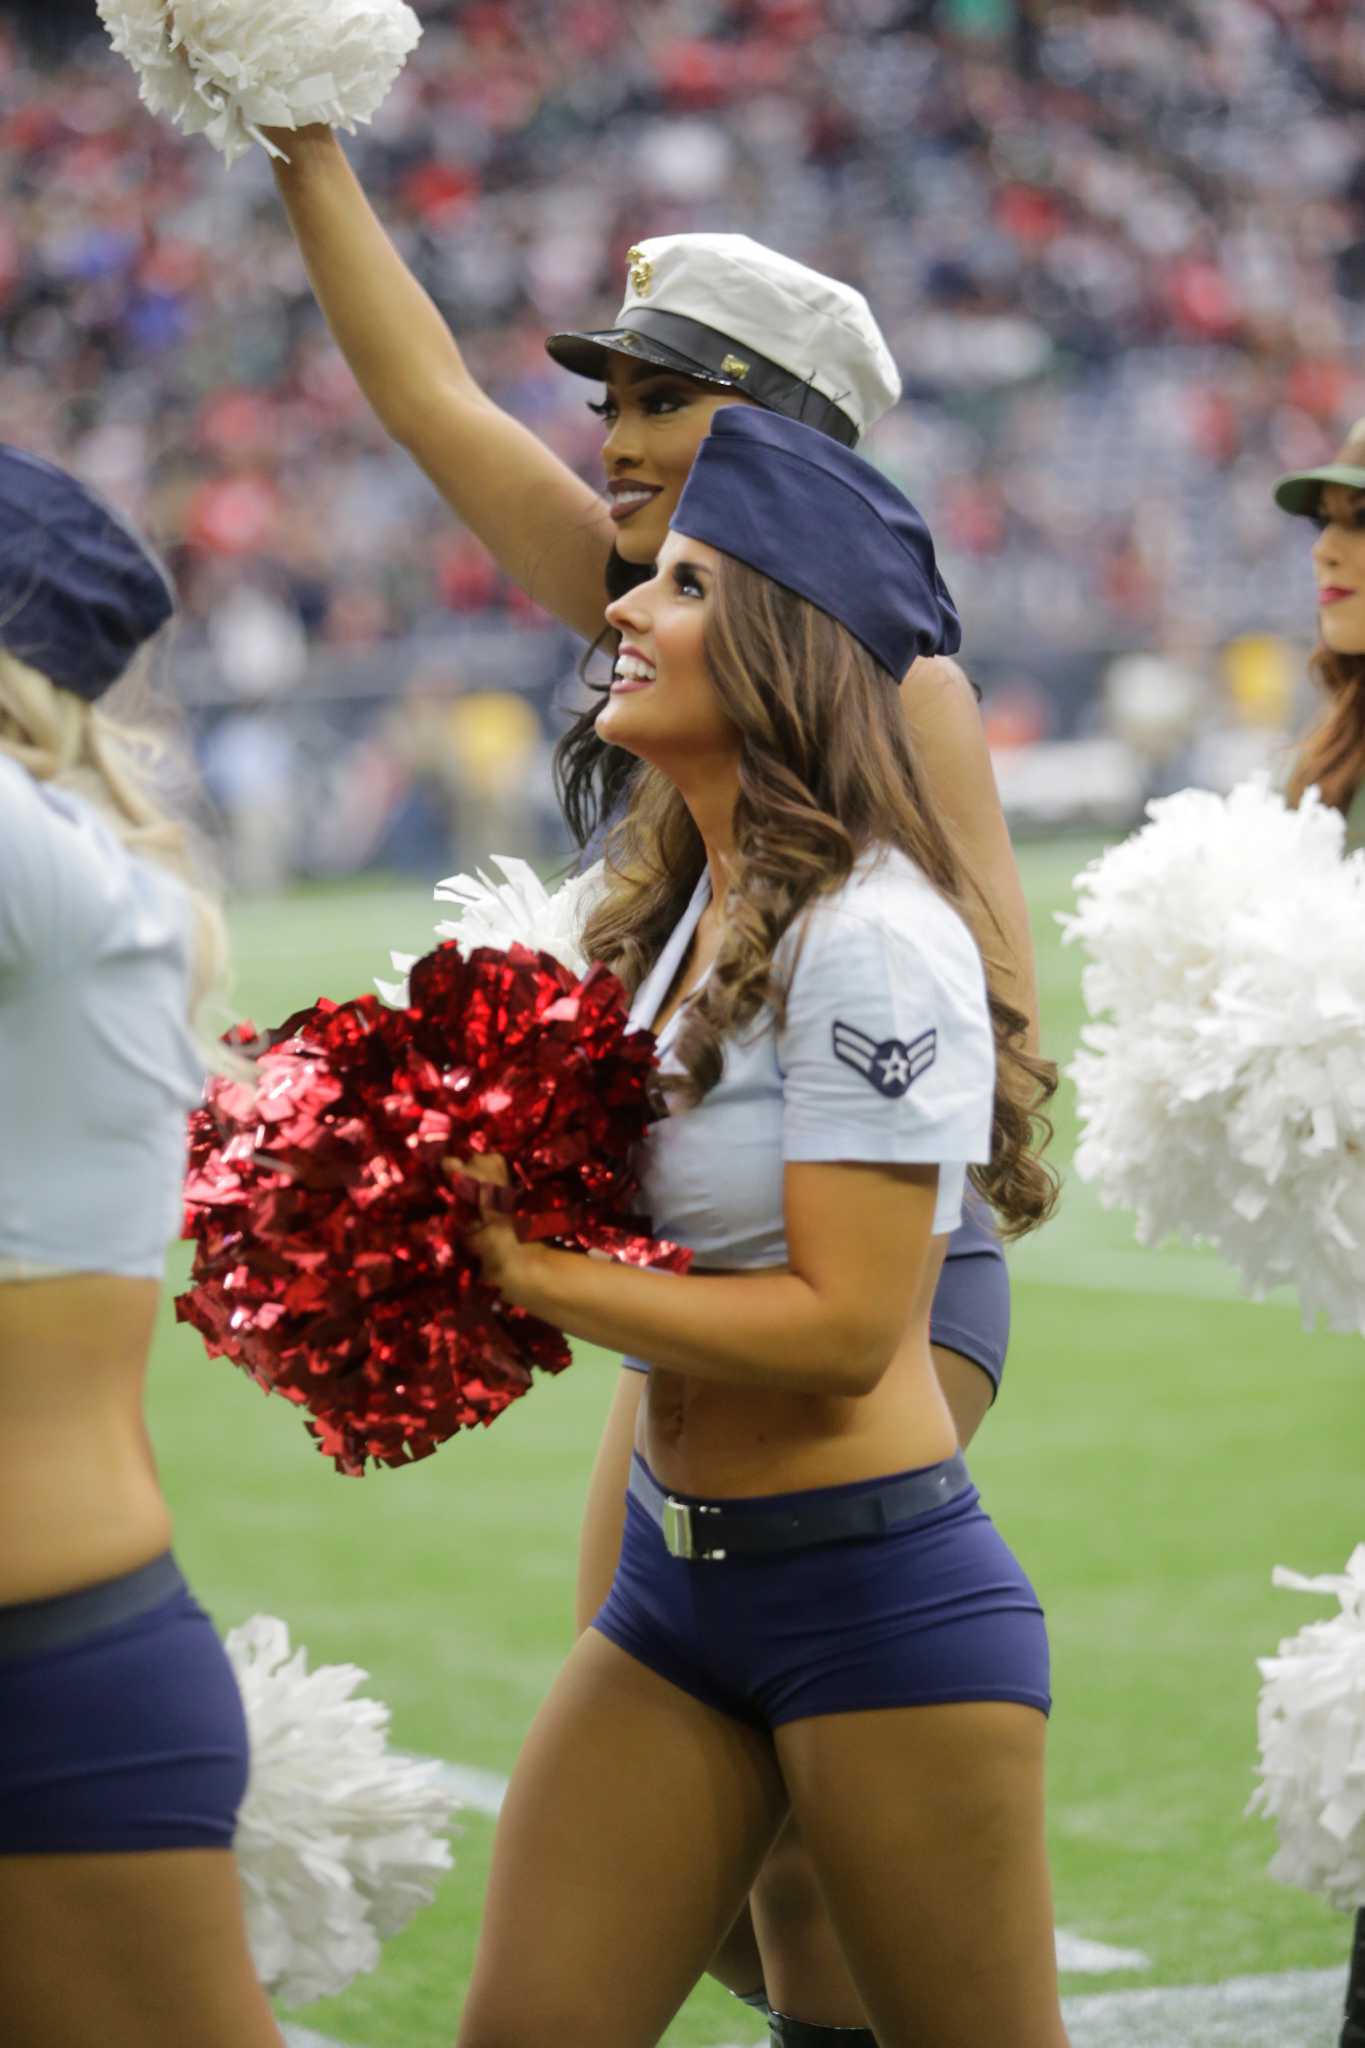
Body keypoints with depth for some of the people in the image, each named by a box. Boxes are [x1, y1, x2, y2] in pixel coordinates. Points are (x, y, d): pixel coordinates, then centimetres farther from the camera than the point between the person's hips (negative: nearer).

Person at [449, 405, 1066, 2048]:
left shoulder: (868, 941, -18)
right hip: (672, 1586, 8)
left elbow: (844, 1328, -21)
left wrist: (531, 1279, -18)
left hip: (878, 1594, -8)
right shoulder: (682, 906, 10)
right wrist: (466, 1216, 2)